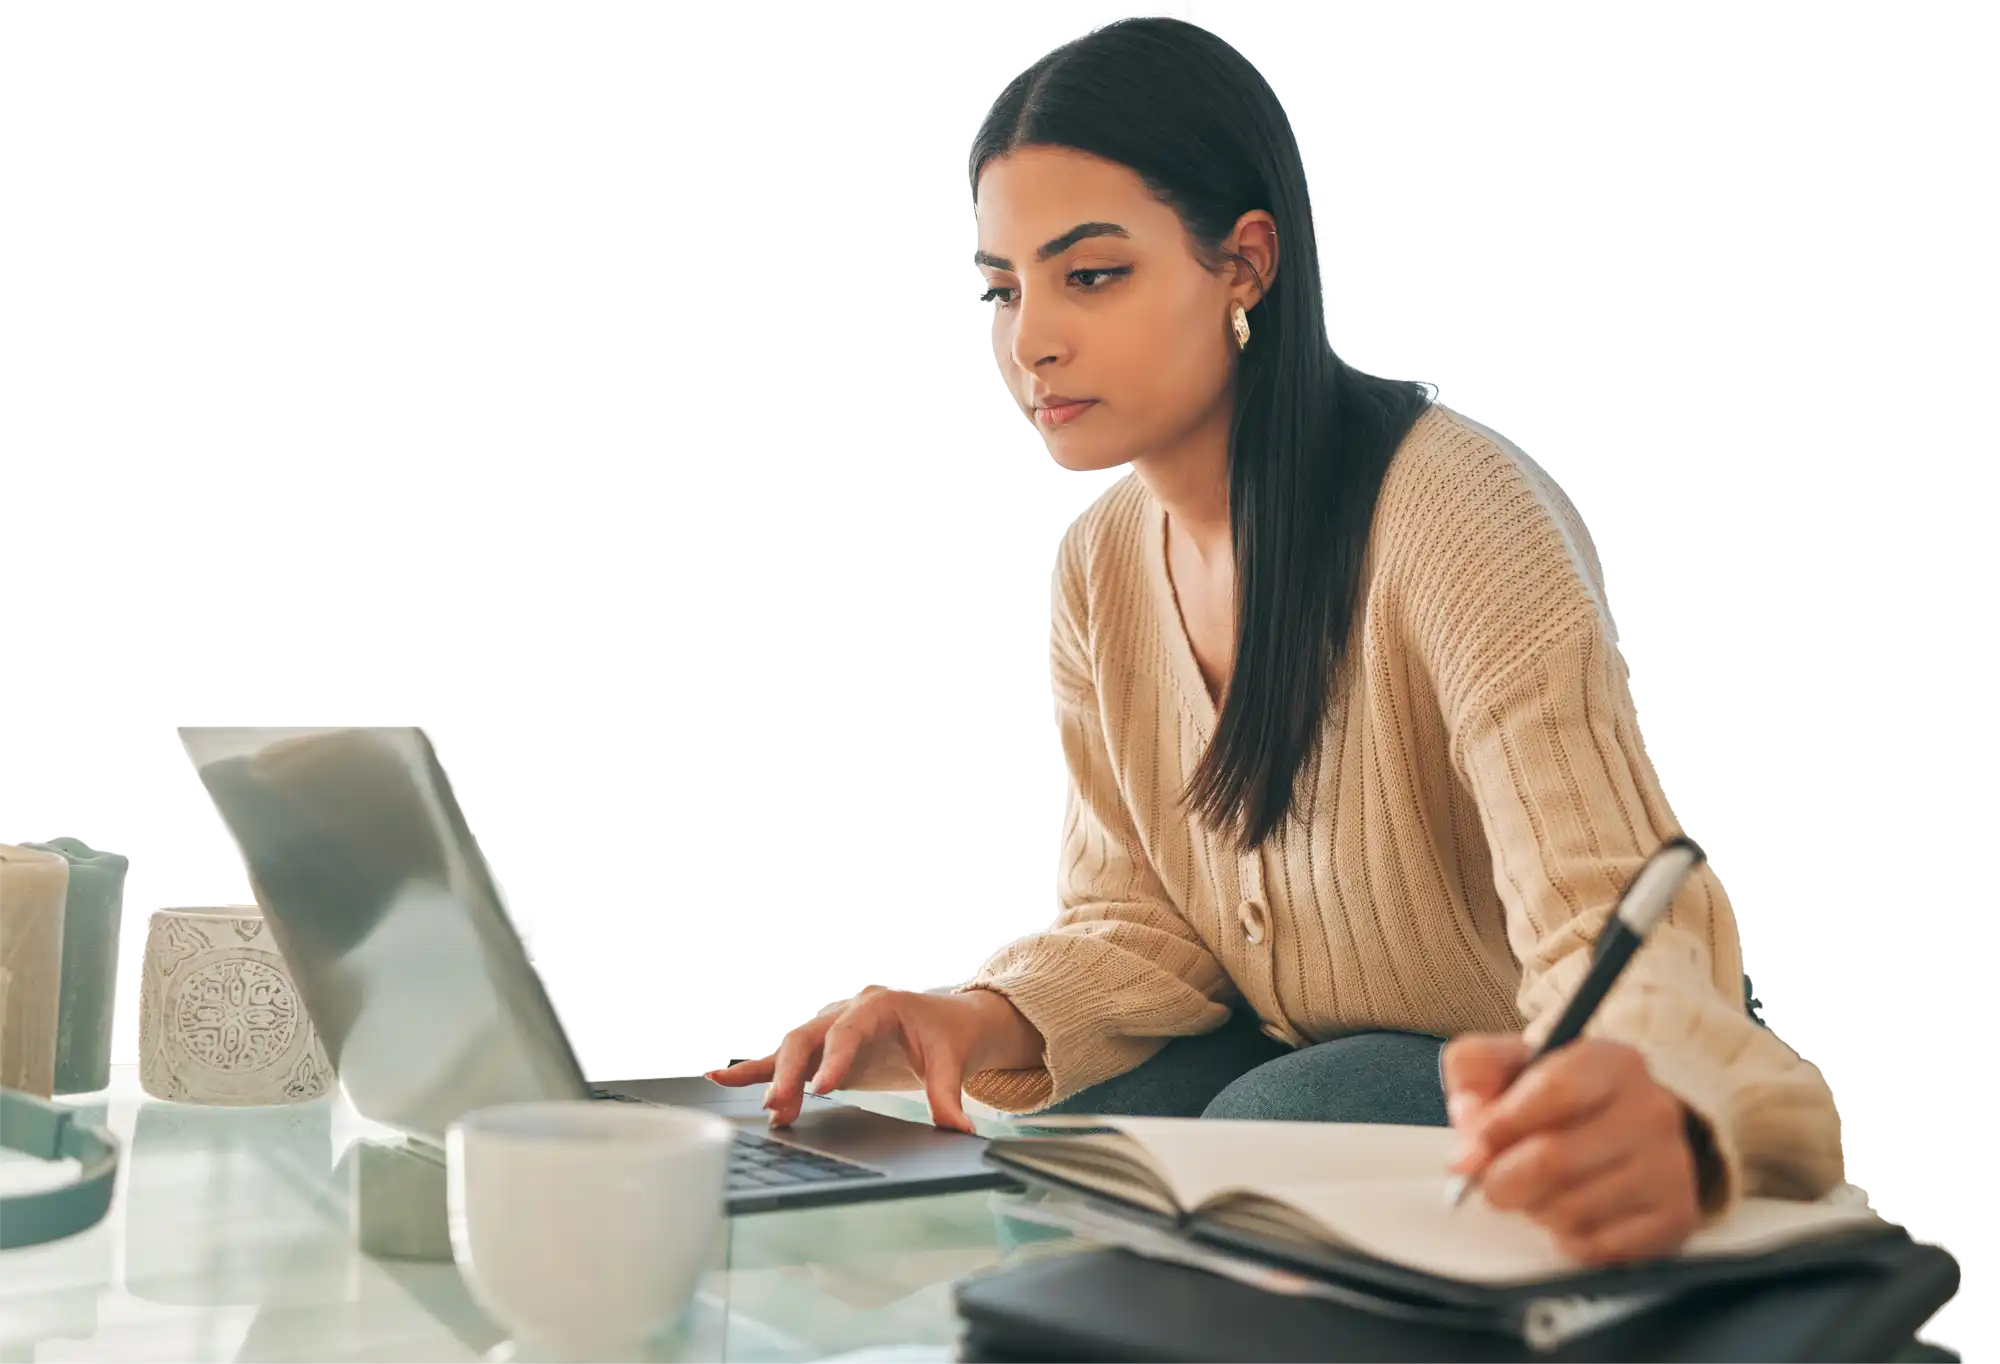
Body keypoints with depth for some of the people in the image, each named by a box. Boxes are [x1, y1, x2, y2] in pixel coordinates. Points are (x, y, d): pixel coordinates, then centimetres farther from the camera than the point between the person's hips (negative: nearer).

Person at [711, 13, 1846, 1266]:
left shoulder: (1462, 515, -26)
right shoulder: (1100, 564, -2)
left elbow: (1621, 926, -34)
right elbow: (1140, 922, 3)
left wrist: (1655, 1117, -59)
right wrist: (988, 1023, -21)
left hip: (1529, 1097, -5)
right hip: (1287, 1057, 5)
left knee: (1274, 1127, -33)